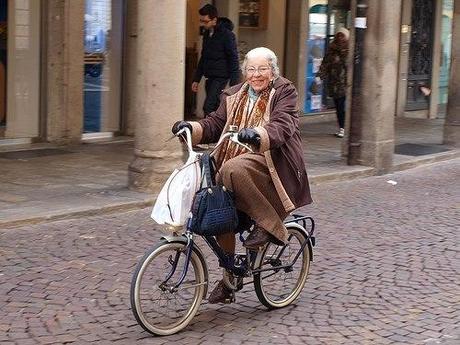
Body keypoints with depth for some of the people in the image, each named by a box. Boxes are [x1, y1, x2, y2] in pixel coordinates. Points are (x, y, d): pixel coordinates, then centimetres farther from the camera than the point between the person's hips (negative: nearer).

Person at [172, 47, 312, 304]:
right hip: (237, 161, 6)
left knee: (233, 169, -34)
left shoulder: (284, 92, 1)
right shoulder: (234, 96, 18)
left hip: (271, 165, -6)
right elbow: (216, 124, 12)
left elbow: (282, 126, -16)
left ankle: (268, 224, -17)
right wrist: (192, 128, -8)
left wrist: (258, 135, -37)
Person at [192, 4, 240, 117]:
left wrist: (234, 84, -16)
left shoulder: (227, 35, -12)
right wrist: (196, 79, 20)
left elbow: (233, 60, -13)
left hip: (221, 77, -8)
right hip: (210, 77, 8)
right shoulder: (206, 34, 11)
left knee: (208, 107, -16)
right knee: (215, 107, 9)